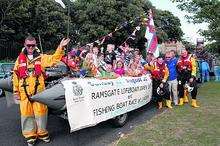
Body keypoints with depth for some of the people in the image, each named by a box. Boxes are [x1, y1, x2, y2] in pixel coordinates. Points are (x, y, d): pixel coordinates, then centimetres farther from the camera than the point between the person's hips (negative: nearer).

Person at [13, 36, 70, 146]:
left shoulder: (41, 57, 8)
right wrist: (16, 91, 6)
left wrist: (60, 48, -17)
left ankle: (42, 132, 22)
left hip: (39, 90, -1)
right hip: (24, 91, 1)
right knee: (26, 113, 7)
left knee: (40, 111, 4)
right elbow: (15, 76, 10)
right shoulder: (20, 59, 10)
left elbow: (53, 59, -5)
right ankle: (30, 135, 21)